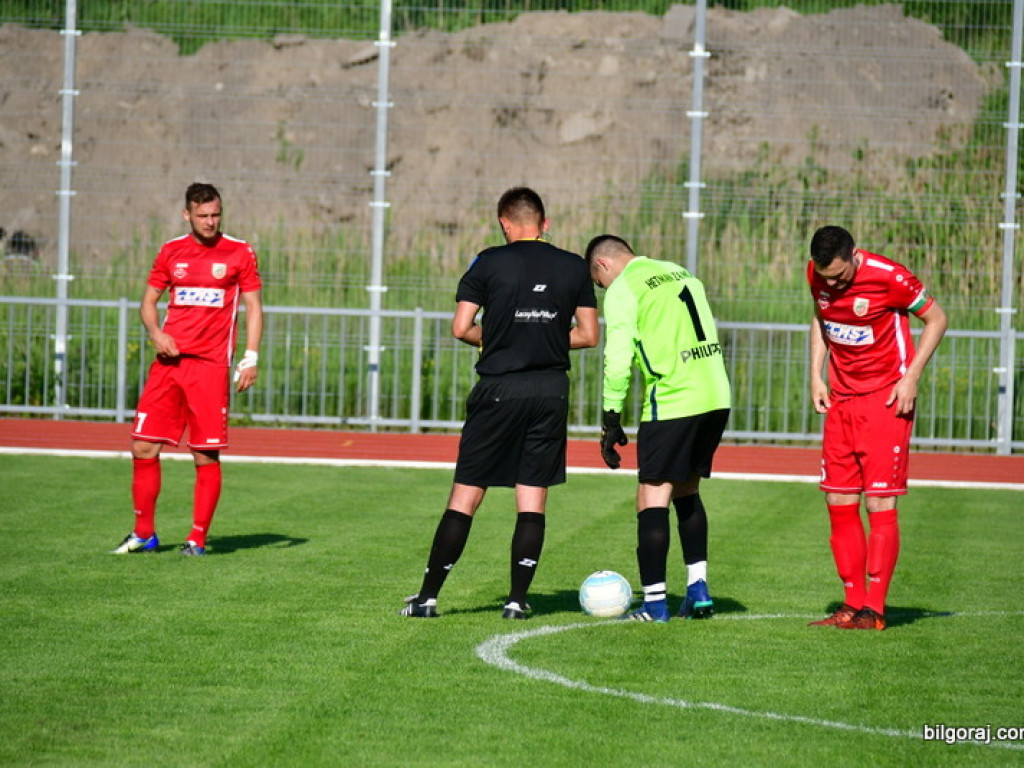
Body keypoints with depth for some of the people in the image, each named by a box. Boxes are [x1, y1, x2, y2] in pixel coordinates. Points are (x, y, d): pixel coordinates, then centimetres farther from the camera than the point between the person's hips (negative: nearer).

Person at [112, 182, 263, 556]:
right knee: (144, 447, -1)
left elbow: (253, 306, 4)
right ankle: (144, 533, 12)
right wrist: (155, 332, -3)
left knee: (206, 455, -4)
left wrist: (251, 358, -6)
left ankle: (198, 539, 4)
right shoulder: (171, 251, 11)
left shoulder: (239, 253, 3)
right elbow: (148, 301, 17)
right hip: (169, 359, 3)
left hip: (211, 365, -3)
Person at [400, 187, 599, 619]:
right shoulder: (573, 267, 5)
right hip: (552, 389, 2)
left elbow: (461, 328, -7)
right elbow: (589, 335, 6)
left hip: (499, 388, -2)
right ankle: (517, 600, 4)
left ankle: (428, 597, 3)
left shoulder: (490, 263, -3)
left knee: (465, 496, 1)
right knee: (533, 499, 7)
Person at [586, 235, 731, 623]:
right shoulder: (682, 274, 19)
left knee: (652, 497, -1)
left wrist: (611, 420, -5)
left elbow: (618, 360, -10)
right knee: (686, 491, 21)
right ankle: (698, 589, 16)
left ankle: (654, 602, -3)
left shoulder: (622, 290, -3)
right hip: (716, 397, 7)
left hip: (671, 402, -7)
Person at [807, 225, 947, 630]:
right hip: (841, 397, 6)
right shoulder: (817, 275, 0)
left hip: (886, 399, -6)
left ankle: (874, 609, -5)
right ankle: (852, 604, 10)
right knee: (839, 502, 3)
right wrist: (816, 376, 9)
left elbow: (936, 319, -5)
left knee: (880, 503, -8)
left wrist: (910, 377, -12)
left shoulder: (888, 276, -17)